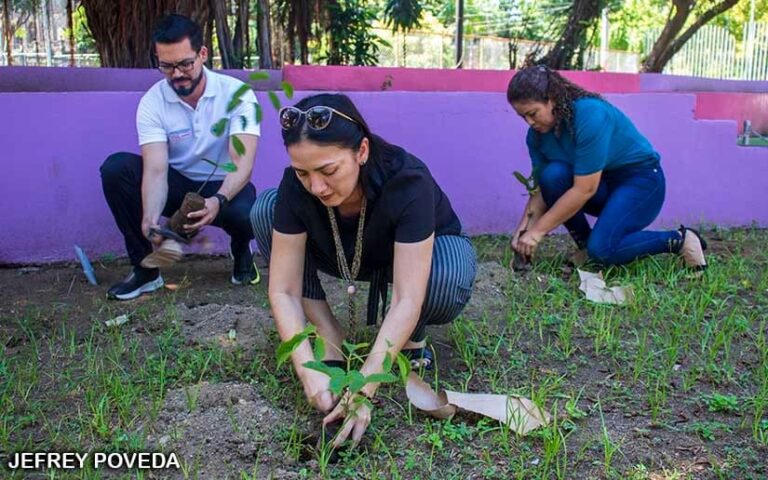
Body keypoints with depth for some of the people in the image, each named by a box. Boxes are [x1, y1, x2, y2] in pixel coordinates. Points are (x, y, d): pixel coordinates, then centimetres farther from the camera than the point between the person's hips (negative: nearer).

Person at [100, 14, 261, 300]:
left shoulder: (237, 93, -18)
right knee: (116, 168, -23)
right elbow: (156, 169, -23)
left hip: (224, 188, -2)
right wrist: (150, 217, -44)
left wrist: (219, 201, -46)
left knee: (246, 213, -37)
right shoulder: (152, 102, -14)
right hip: (177, 185, 3)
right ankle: (145, 269, -9)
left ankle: (241, 250, 5)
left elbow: (242, 163, -26)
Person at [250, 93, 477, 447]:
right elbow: (283, 290, -26)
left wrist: (363, 388, -46)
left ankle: (411, 337, -5)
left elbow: (407, 300, -40)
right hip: (351, 258, 4)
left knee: (449, 280, -41)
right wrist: (308, 370, -38)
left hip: (429, 248, -3)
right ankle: (330, 335, -9)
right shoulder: (296, 186, -28)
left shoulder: (409, 183, -38)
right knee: (265, 210, -21)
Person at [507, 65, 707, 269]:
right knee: (553, 175, -24)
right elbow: (543, 189, -3)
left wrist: (538, 231, -31)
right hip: (603, 185, 6)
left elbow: (585, 189, -33)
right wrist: (524, 229, -19)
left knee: (601, 249, -27)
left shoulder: (590, 115, -30)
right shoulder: (537, 135, -8)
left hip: (640, 180, -6)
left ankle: (679, 240, -3)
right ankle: (584, 244, -5)